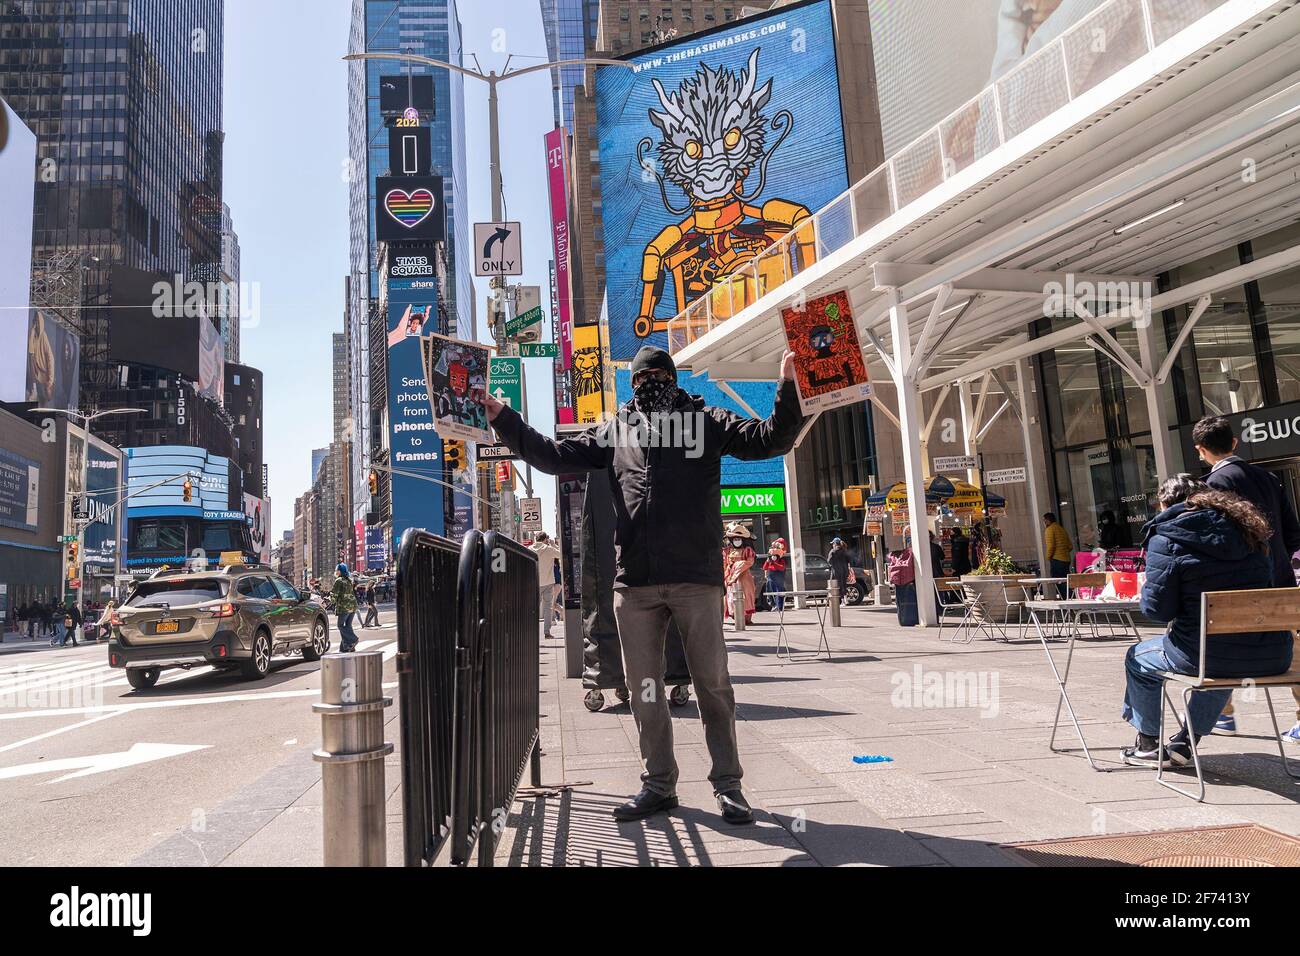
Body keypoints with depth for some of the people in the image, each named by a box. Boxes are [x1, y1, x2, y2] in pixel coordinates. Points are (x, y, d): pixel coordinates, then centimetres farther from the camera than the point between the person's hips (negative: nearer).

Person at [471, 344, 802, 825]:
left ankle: (727, 785, 17)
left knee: (713, 683, 5)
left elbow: (769, 440, 1)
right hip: (633, 581, 3)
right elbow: (553, 456, 18)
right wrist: (503, 419, 13)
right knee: (644, 689, 9)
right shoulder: (614, 430, 17)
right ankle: (658, 785, 23)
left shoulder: (706, 421, 9)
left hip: (695, 576, -2)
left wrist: (788, 387, -14)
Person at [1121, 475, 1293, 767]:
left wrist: (1147, 586, 11)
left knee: (1138, 659, 22)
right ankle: (1185, 743, 44)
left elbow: (1157, 609, -10)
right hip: (1273, 657, 7)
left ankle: (1148, 744, 35)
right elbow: (1260, 587, 23)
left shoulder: (1167, 538, -8)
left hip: (1212, 656, -6)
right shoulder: (1244, 528, 12)